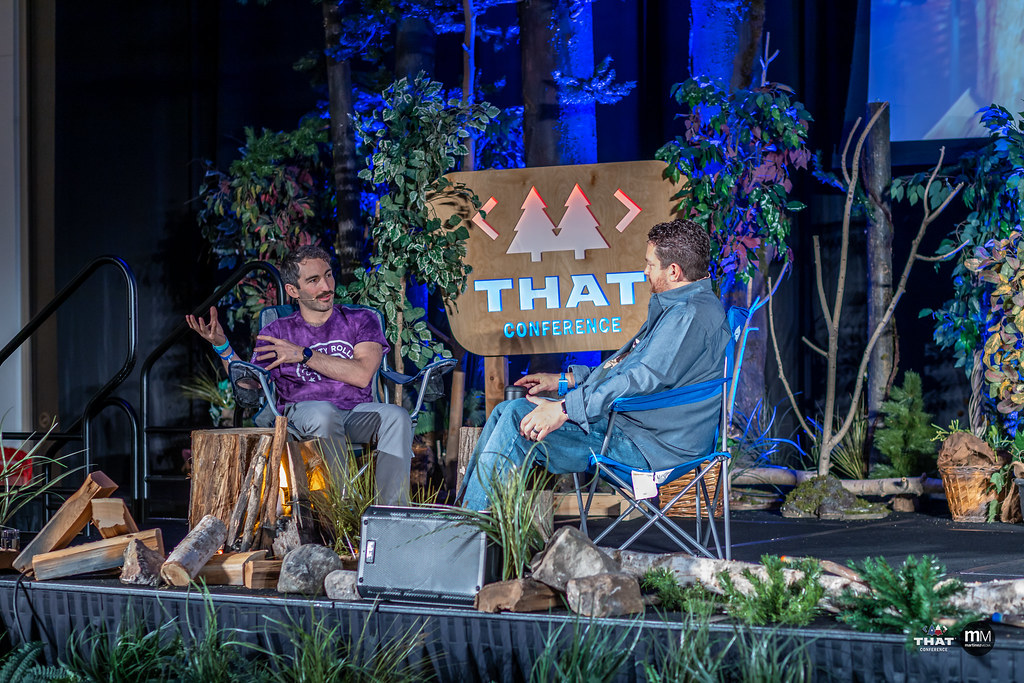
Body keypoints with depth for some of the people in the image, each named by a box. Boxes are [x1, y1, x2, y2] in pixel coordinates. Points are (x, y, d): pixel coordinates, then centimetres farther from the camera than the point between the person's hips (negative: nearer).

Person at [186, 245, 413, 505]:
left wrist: (304, 354, -5)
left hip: (357, 413, 1)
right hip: (300, 412, -1)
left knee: (395, 416, -33)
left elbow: (362, 375, -3)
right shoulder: (277, 333, 18)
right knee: (323, 413, -38)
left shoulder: (361, 320, 14)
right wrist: (222, 347, -6)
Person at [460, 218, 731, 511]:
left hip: (643, 445, -11)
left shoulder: (693, 315, -18)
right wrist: (564, 380, 21)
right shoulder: (677, 307, 17)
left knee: (518, 417, -19)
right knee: (505, 410, 8)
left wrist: (564, 409, -28)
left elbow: (643, 379, -27)